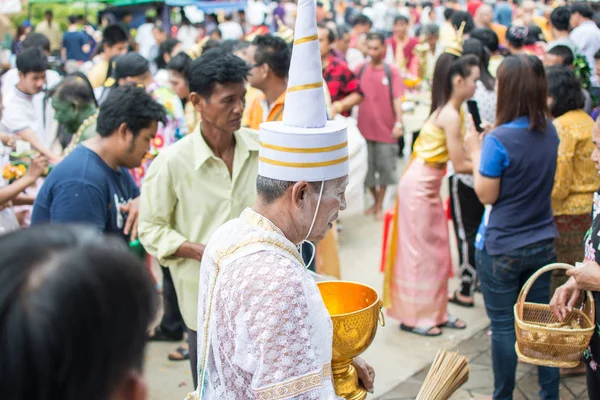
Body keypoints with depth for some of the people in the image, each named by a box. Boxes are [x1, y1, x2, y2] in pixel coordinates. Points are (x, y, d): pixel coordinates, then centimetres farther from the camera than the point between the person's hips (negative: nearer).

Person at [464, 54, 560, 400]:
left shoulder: (499, 140, -21)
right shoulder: (550, 132, 0)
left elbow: (487, 195, -13)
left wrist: (475, 151, -4)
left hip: (502, 249, -6)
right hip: (543, 243, 6)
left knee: (503, 326, 7)